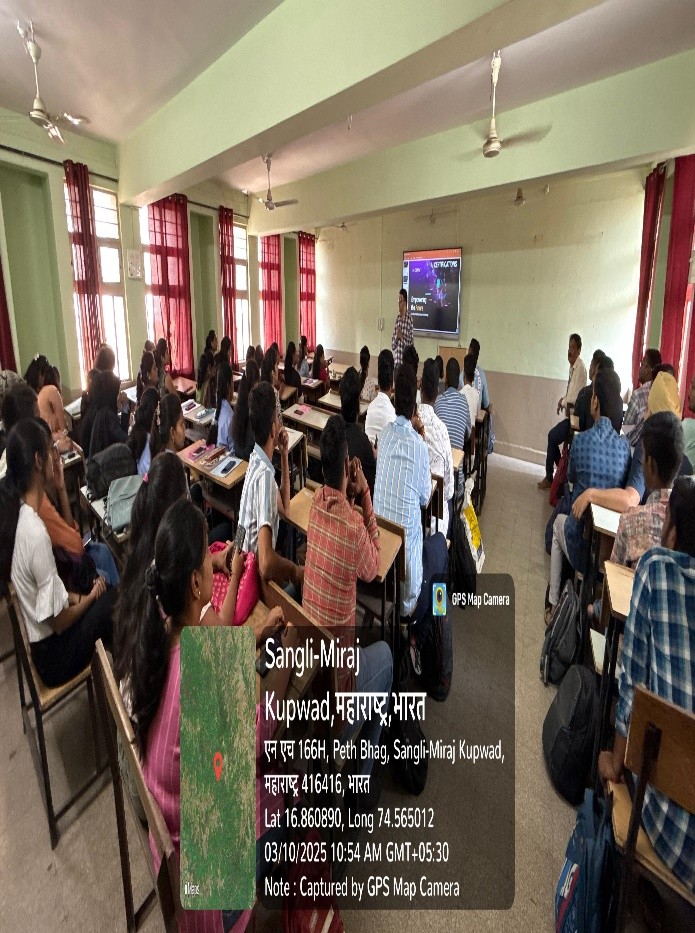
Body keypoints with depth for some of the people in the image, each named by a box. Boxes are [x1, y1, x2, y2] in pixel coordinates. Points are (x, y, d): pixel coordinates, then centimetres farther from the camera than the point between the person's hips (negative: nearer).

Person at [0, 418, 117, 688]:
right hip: (53, 655, -8)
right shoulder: (36, 533, -32)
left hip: (34, 638, 8)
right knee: (113, 598, -4)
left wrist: (75, 597, 2)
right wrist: (89, 597, -6)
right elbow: (59, 621, -23)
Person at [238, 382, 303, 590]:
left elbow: (284, 507, 16)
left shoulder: (257, 460, 1)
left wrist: (284, 455, 7)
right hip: (256, 575, -8)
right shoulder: (264, 475, -27)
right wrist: (296, 570, -17)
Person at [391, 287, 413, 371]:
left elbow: (411, 343, -9)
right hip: (396, 359, 6)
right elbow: (393, 345, 12)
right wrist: (396, 337, -7)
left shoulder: (409, 319, -8)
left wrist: (401, 336, -20)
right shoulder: (397, 318, 12)